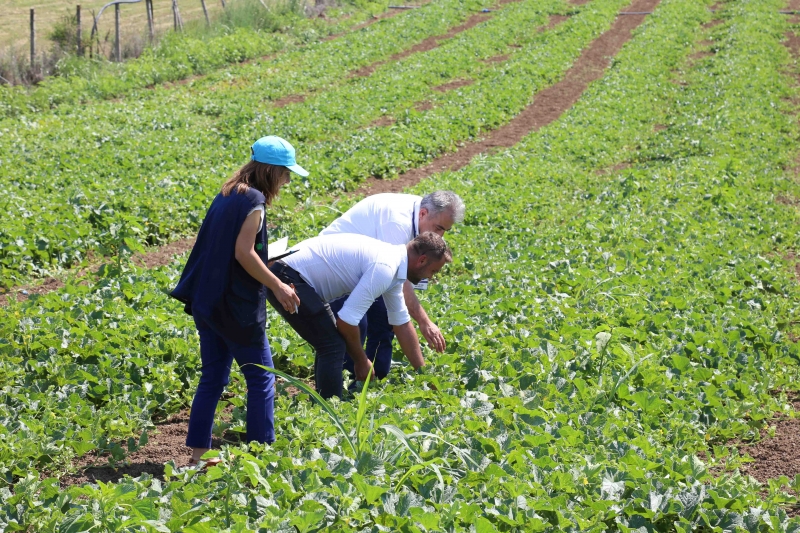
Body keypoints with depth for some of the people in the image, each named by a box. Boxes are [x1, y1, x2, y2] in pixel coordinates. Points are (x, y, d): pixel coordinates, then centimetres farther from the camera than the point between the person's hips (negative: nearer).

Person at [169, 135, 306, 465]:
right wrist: (277, 286, -14)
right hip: (235, 305, -8)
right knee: (261, 378, 4)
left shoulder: (227, 195, 12)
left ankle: (198, 452, 14)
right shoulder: (253, 200, -14)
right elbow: (243, 252, -20)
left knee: (212, 377, 13)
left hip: (206, 300, 8)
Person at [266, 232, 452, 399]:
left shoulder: (393, 267, 12)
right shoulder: (384, 268, -20)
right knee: (333, 346, -9)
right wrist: (362, 361, -5)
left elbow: (403, 324, 22)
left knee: (330, 344, 19)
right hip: (288, 280, -10)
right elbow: (346, 320, -22)